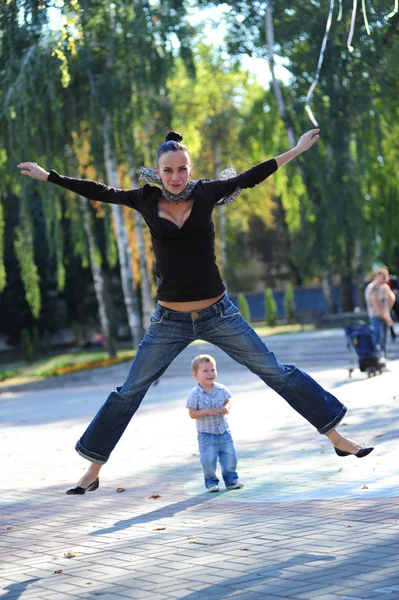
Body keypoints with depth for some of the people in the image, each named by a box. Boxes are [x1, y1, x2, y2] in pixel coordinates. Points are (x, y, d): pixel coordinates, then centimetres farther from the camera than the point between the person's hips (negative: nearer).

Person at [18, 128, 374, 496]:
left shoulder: (205, 193, -4)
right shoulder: (148, 200, -3)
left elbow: (249, 178, 7)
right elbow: (99, 192, 7)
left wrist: (296, 150, 12)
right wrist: (47, 176, 12)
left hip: (218, 315, 0)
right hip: (169, 322, 0)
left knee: (277, 373, 2)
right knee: (128, 393, 5)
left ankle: (337, 438, 12)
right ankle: (93, 471, 17)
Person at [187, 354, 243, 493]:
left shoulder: (221, 389, -1)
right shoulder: (195, 394, -13)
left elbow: (227, 402, 11)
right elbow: (192, 413, -13)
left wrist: (226, 408, -12)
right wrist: (207, 411, -26)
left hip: (224, 432, 4)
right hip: (206, 434, -4)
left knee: (230, 456, 6)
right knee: (208, 460, -4)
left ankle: (231, 479, 22)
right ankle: (211, 481, 14)